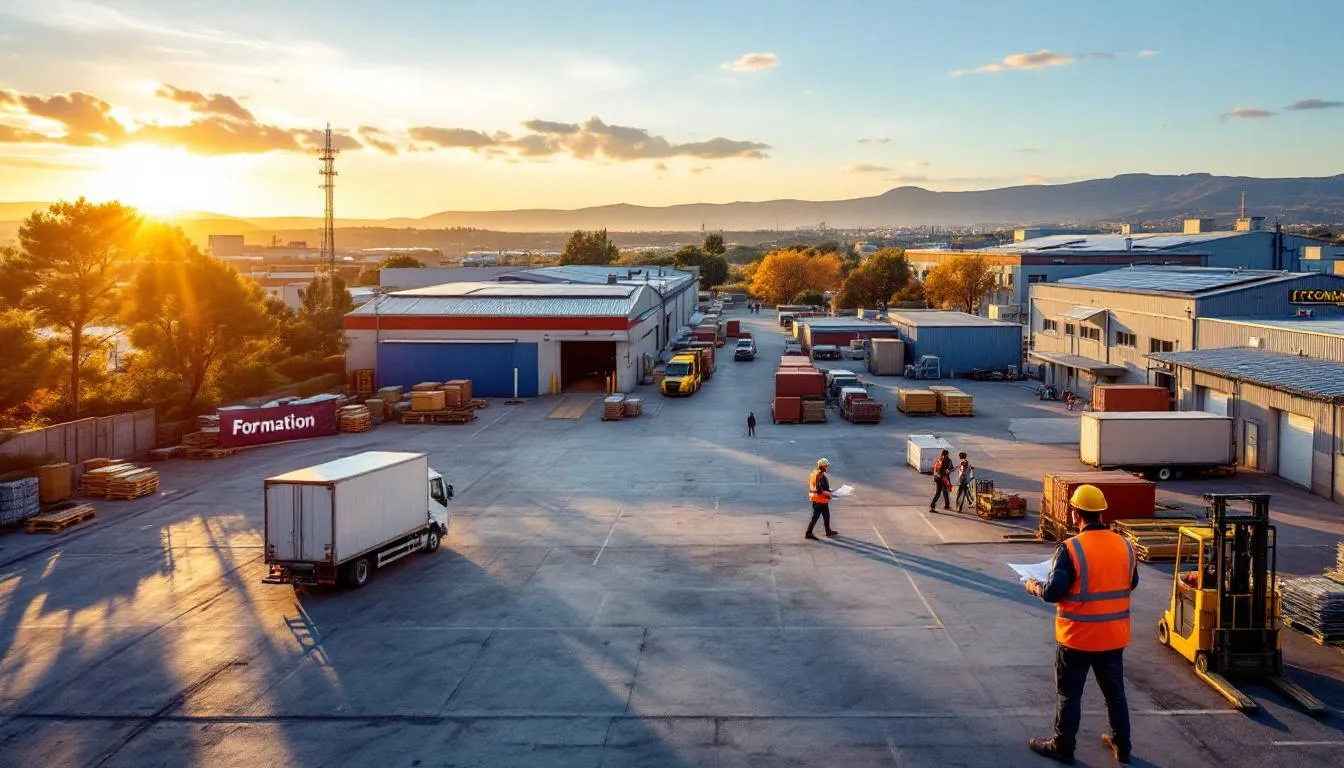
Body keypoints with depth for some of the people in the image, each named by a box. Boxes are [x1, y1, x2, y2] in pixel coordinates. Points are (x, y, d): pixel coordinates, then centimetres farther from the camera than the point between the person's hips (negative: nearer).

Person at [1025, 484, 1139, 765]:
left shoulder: (1071, 549, -21)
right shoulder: (1124, 545, -4)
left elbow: (1053, 593, -20)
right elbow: (1131, 583, 11)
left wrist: (1034, 586, 0)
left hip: (1078, 636, -5)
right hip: (1114, 636, 5)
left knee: (1069, 694, 10)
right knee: (1114, 691, 20)